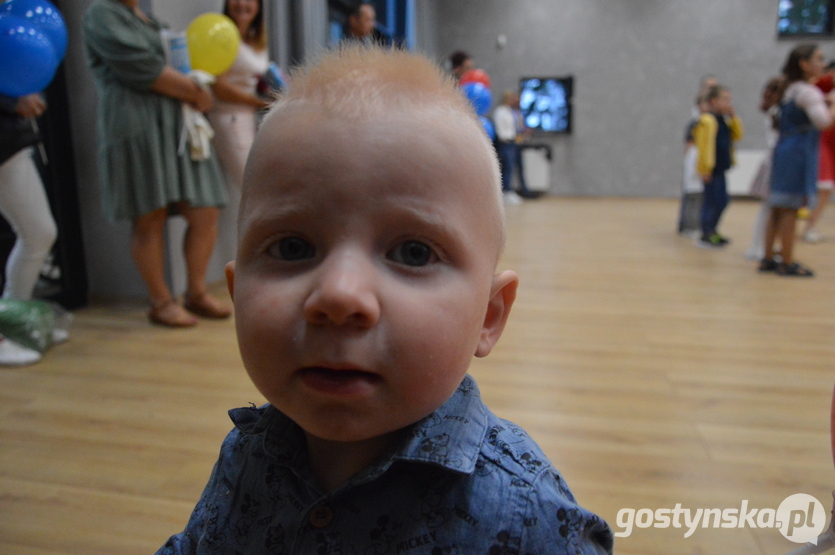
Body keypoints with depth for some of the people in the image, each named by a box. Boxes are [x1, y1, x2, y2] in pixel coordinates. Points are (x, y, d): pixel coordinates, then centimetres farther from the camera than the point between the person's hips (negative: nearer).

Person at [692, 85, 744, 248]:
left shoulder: (723, 120, 16)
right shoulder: (708, 120, -15)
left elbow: (737, 135, 13)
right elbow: (705, 144, -20)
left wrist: (733, 117, 3)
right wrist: (705, 167, -22)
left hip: (719, 169, 10)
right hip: (711, 170, -10)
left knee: (721, 201, 15)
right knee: (714, 202, -6)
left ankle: (711, 232, 27)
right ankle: (706, 236, 3)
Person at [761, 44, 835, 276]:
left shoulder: (791, 89, 16)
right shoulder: (809, 92, -11)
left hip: (784, 150, 9)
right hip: (799, 154, -9)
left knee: (778, 208, 10)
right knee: (790, 209, -6)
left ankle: (768, 259, 14)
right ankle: (787, 263, 0)